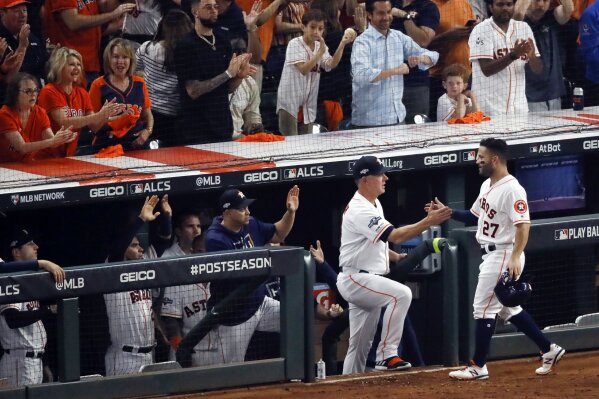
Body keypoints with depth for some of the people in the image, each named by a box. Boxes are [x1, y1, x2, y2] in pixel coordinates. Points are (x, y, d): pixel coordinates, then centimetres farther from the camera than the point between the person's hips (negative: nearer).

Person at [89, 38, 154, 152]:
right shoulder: (99, 85, 1)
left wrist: (148, 131, 2)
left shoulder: (139, 83, 12)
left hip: (137, 144, 3)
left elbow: (148, 115, 21)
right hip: (107, 146, -3)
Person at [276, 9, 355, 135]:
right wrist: (320, 53, -31)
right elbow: (303, 69, -23)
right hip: (289, 102, -6)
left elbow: (331, 64, -13)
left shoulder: (321, 46, 7)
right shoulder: (295, 44, -10)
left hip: (308, 105, 6)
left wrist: (342, 44, -26)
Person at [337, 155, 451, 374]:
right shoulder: (360, 210, -20)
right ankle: (387, 355, -26)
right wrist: (430, 221, -31)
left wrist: (396, 257, 11)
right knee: (401, 293, -29)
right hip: (354, 279, -10)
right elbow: (394, 236, -28)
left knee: (360, 345, 12)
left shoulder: (373, 204, 13)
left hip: (364, 281, 10)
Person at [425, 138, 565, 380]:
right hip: (491, 256, 10)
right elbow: (474, 216, 25)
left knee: (484, 308, -6)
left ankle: (478, 367, 0)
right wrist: (446, 212, 12)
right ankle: (549, 350, 22)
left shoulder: (512, 189, -18)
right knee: (508, 308, 15)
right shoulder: (487, 185, 13)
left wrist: (515, 258, -34)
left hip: (505, 257, -10)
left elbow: (523, 225, -24)